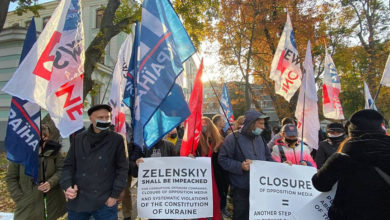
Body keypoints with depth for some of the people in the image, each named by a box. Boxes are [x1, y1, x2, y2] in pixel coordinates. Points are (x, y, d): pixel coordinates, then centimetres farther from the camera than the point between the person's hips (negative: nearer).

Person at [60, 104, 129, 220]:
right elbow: (69, 165, 10)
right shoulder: (79, 139, 5)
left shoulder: (117, 139, -4)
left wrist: (115, 195, -5)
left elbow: (122, 169, -3)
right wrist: (67, 186, -5)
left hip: (105, 203, -3)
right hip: (77, 201, 3)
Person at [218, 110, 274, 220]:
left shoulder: (259, 138, 11)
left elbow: (267, 157, 19)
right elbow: (222, 159, -12)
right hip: (241, 189, -6)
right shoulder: (234, 138, -9)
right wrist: (240, 166, -23)